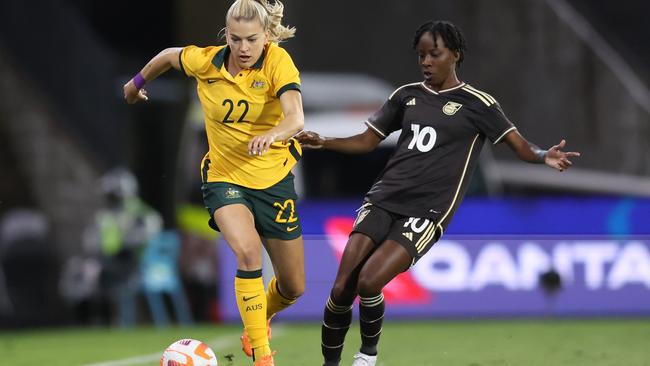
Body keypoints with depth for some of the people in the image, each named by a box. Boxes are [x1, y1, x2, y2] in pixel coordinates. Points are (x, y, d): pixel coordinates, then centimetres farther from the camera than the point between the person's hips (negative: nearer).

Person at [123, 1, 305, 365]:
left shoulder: (278, 62, -18)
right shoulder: (205, 62, -12)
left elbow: (296, 117, -34)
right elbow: (169, 55, 11)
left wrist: (272, 134, -55)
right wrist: (138, 83, 26)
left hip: (274, 180, 1)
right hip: (225, 178, -1)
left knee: (294, 287, 9)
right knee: (248, 251, -31)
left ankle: (261, 319, 45)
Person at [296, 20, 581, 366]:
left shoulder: (476, 104, 0)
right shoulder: (407, 95, 13)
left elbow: (521, 146, -2)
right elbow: (367, 141, 20)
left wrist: (544, 156, -24)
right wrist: (322, 142, 5)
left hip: (426, 212, -4)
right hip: (382, 200, 4)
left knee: (368, 282, -22)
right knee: (341, 289, -10)